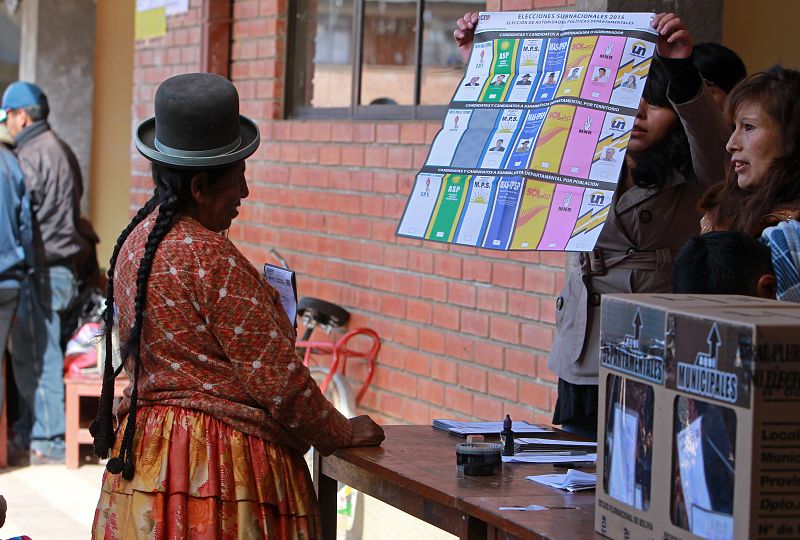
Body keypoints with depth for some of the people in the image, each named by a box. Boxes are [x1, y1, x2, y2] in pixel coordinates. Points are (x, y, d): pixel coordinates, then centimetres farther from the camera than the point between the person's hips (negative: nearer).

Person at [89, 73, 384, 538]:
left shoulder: (135, 242, 9)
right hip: (220, 461, -9)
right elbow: (277, 379, -16)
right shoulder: (211, 256, -18)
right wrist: (343, 433, -1)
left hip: (145, 453, 9)